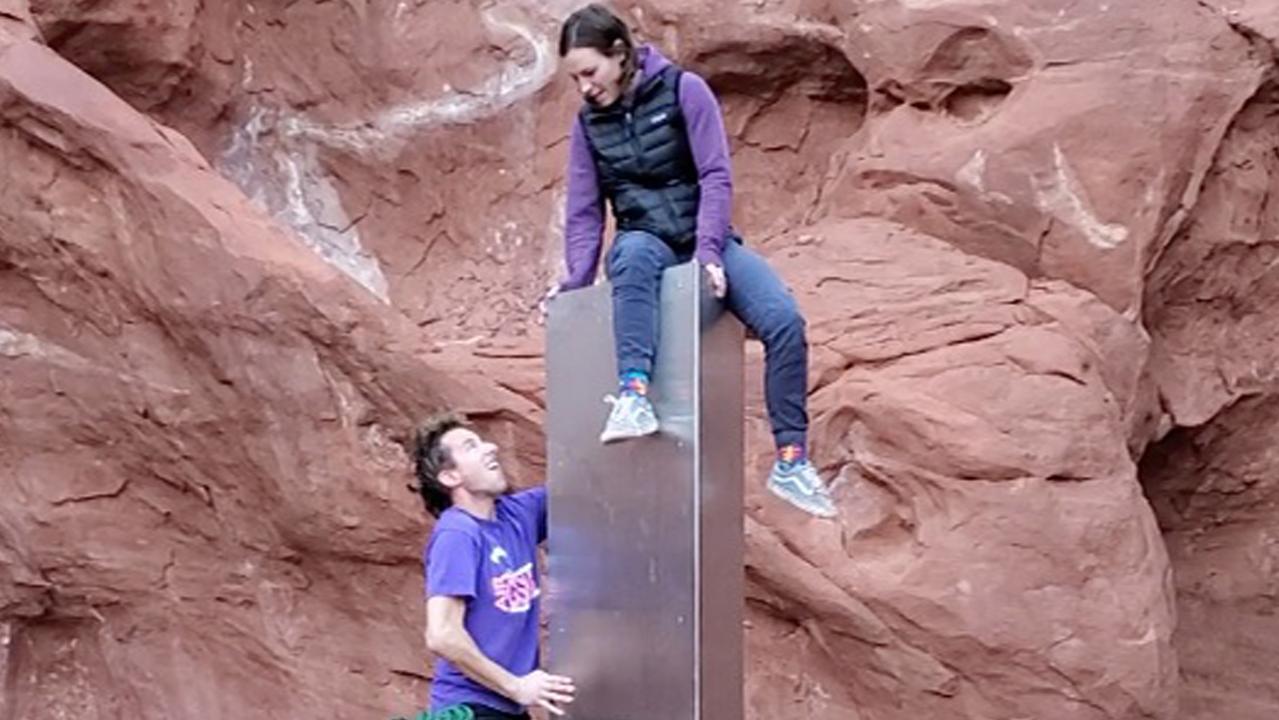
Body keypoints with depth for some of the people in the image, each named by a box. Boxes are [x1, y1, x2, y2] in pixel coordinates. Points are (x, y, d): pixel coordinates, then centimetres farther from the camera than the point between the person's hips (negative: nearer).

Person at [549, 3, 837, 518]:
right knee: (635, 253, -39)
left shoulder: (682, 90, -6)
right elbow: (583, 211, 7)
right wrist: (577, 277, -7)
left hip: (705, 242, -1)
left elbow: (716, 176, -11)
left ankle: (790, 462, -18)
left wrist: (709, 252, -22)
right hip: (645, 243, 1)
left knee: (783, 318, -25)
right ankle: (633, 394, -51)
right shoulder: (588, 123, 5)